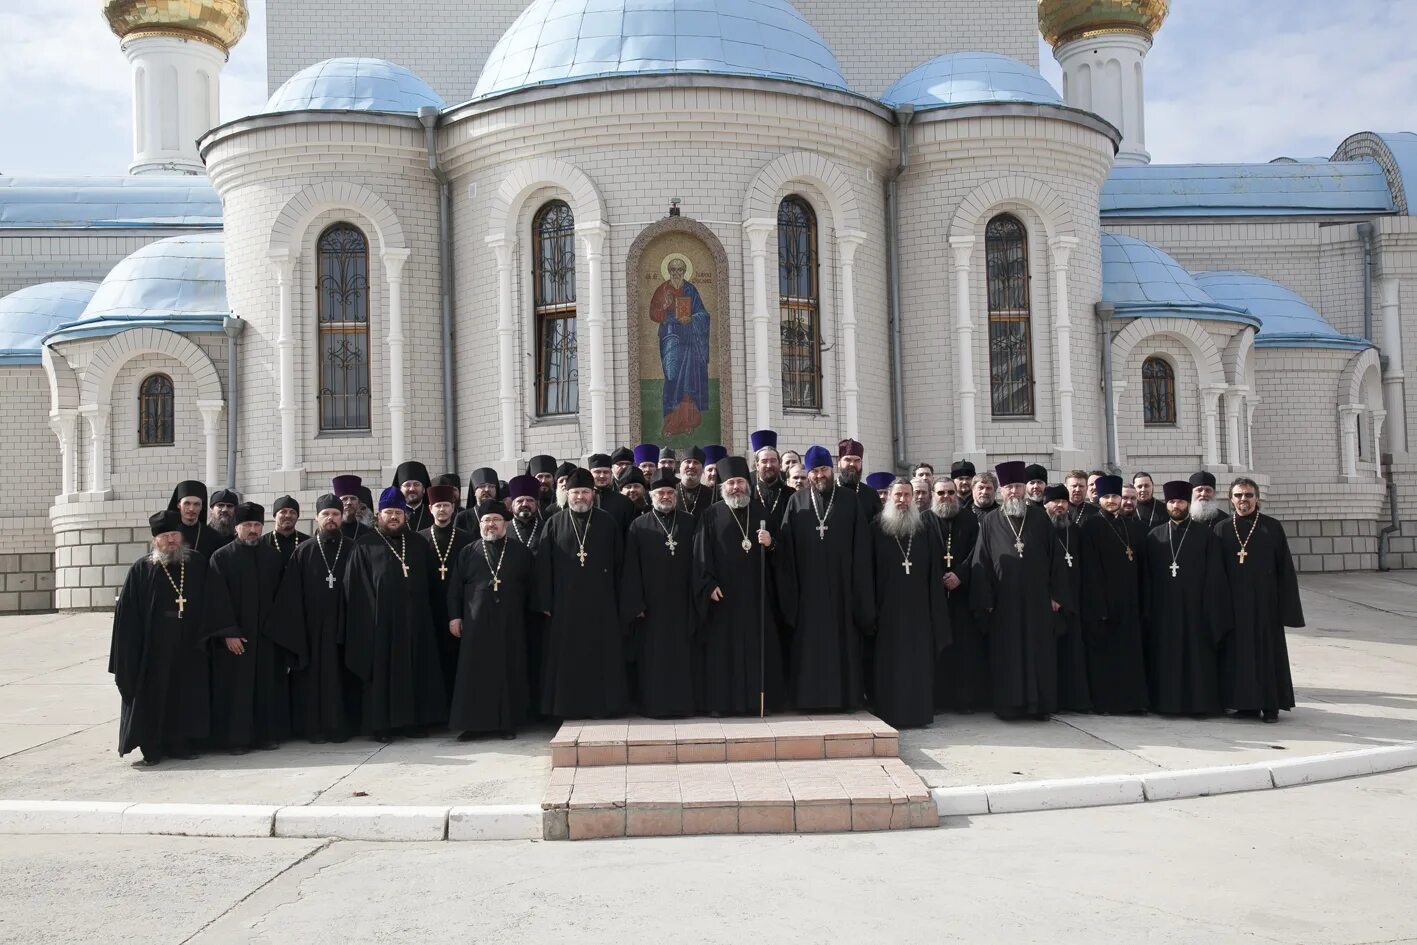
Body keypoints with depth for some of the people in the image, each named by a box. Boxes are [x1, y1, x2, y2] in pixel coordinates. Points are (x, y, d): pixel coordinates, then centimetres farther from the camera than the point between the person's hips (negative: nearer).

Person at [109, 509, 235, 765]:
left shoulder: (197, 564, 3)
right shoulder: (141, 569, -6)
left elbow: (216, 603, 6)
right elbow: (127, 612, -6)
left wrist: (229, 631, -1)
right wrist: (128, 655, -10)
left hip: (188, 649, 3)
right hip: (153, 650, -3)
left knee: (186, 696, 8)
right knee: (153, 697, 4)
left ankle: (181, 744, 20)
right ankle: (152, 748, 15)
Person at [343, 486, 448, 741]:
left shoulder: (418, 544, 13)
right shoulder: (365, 546, 3)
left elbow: (433, 582, 14)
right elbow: (355, 589, -1)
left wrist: (430, 611, 6)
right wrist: (366, 618, -9)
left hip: (415, 619, 3)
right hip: (380, 621, -3)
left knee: (416, 669, 7)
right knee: (382, 671, 0)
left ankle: (416, 719, 15)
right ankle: (382, 723, 6)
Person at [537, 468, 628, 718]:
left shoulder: (608, 522, 6)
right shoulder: (554, 524, 5)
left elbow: (619, 563, 7)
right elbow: (543, 566, 3)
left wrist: (618, 599, 2)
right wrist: (546, 602, -3)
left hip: (600, 601, 0)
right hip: (565, 602, 0)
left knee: (601, 653, 2)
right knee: (568, 655, 3)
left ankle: (603, 704, 9)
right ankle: (568, 705, 10)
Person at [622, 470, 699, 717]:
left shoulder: (689, 523, 8)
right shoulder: (639, 527, 3)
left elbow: (697, 562, 6)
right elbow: (631, 568, -1)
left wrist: (697, 596, -1)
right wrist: (635, 603, -8)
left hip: (681, 603, 1)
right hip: (651, 604, -1)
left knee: (683, 655, 3)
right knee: (653, 656, 2)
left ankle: (683, 703, 10)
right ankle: (655, 704, 8)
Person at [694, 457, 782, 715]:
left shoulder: (760, 510, 11)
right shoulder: (712, 515, 4)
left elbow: (776, 550, 14)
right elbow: (702, 553, -1)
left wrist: (770, 544, -9)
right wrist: (709, 584, -11)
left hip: (755, 592, 2)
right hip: (723, 593, -2)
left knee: (758, 646, 2)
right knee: (724, 647, -1)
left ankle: (758, 699, 8)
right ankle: (722, 702, 3)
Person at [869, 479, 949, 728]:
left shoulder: (926, 531, 10)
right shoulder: (877, 529, 2)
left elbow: (935, 572, 9)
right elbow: (869, 569, 1)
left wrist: (936, 608, 2)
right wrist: (870, 606, -5)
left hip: (918, 607, 2)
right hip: (888, 606, -2)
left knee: (919, 660, 3)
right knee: (889, 661, -1)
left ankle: (918, 711, 11)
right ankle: (889, 713, 5)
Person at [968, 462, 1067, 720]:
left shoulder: (1040, 518, 6)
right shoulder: (990, 522, 4)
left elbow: (1054, 557, 6)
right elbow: (981, 563, 1)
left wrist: (1056, 593, 0)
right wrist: (985, 601, -5)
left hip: (1038, 600, 1)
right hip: (1004, 602, -1)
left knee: (1040, 654, 3)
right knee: (1007, 656, 1)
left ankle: (1040, 704, 11)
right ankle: (1009, 705, 8)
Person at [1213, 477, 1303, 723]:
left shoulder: (1272, 528, 1)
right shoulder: (1221, 529, 5)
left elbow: (1285, 568, 0)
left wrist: (1286, 605, -5)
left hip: (1265, 601, -1)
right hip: (1234, 603, 1)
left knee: (1268, 650, 2)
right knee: (1239, 652, 4)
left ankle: (1270, 705, 9)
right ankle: (1246, 704, 12)